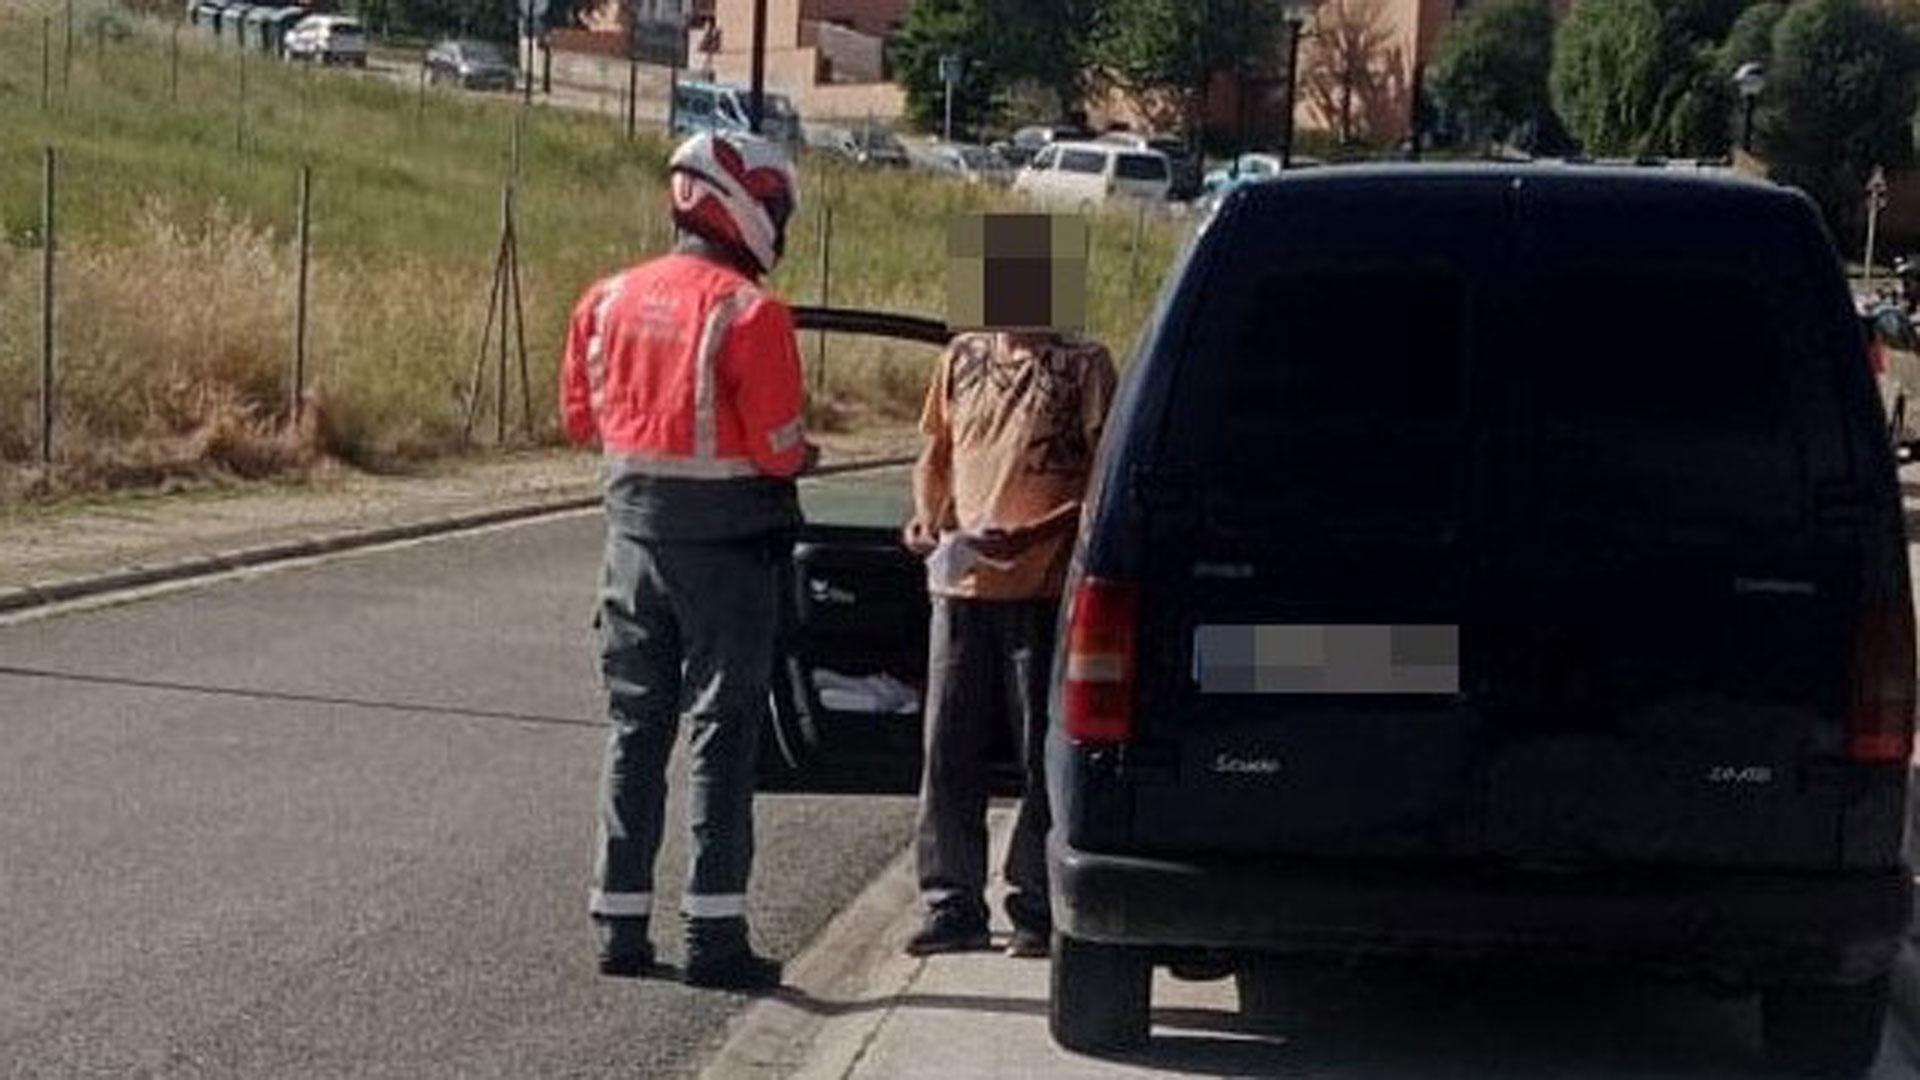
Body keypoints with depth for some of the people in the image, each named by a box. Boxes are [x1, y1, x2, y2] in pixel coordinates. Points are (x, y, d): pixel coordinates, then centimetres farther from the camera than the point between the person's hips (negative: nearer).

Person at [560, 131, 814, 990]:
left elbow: (579, 418, 12)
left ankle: (620, 920, 14)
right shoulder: (748, 313, -15)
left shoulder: (609, 300, 4)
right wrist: (800, 453, 7)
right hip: (725, 542, -5)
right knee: (723, 730, 1)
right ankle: (714, 930, 1)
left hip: (635, 532, 5)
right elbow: (779, 448, -14)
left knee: (635, 726, 12)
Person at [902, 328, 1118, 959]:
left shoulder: (1084, 365, 0)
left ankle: (1039, 913, 9)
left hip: (1044, 588, -4)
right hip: (959, 583, 4)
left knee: (1043, 758, 1)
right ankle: (953, 907, 13)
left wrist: (1028, 536, -18)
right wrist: (927, 516, 0)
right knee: (948, 752, 4)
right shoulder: (964, 356, 13)